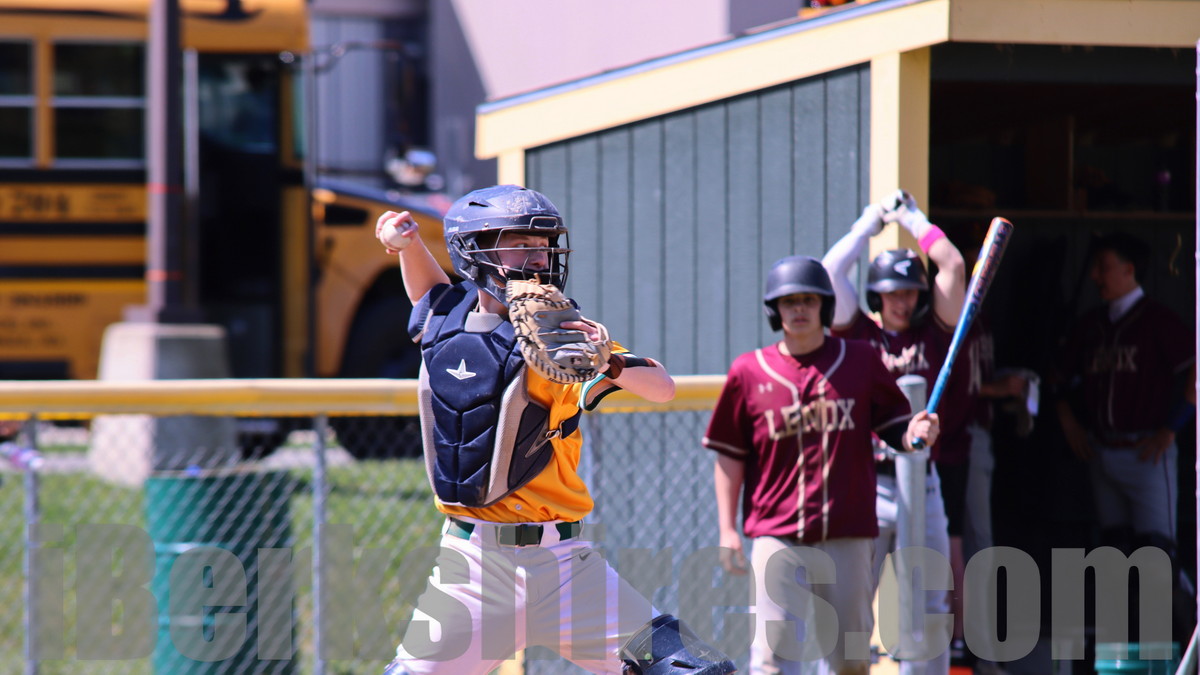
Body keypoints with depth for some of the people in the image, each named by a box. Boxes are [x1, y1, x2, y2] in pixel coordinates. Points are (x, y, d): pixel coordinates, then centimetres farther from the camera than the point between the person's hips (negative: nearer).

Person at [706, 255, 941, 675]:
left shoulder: (861, 361, 6)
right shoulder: (749, 372, 3)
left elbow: (893, 425, 10)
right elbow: (729, 456, 7)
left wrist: (915, 432, -14)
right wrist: (727, 528, 1)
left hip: (847, 536, 2)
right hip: (777, 536, -2)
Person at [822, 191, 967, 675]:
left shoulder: (933, 335, 9)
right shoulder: (859, 334, 5)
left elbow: (953, 266, 1)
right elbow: (830, 272, -3)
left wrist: (912, 217, 10)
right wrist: (872, 222, 9)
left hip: (921, 485, 2)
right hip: (864, 487, -2)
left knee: (929, 610, 7)